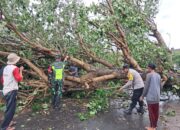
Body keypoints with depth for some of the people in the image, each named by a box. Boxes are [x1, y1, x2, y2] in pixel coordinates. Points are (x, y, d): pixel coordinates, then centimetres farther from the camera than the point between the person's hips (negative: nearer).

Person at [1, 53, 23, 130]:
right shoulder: (14, 68, -15)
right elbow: (19, 79, -18)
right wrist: (21, 70, -7)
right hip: (12, 91, -9)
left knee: (9, 108, 22)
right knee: (11, 109, -2)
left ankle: (7, 122, 33)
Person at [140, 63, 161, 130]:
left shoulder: (149, 75, -13)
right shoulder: (158, 75, 8)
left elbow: (146, 87, -13)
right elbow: (160, 87, 13)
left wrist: (142, 96, -4)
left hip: (150, 97, -7)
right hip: (157, 96, 7)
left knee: (151, 112, 3)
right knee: (156, 111, 13)